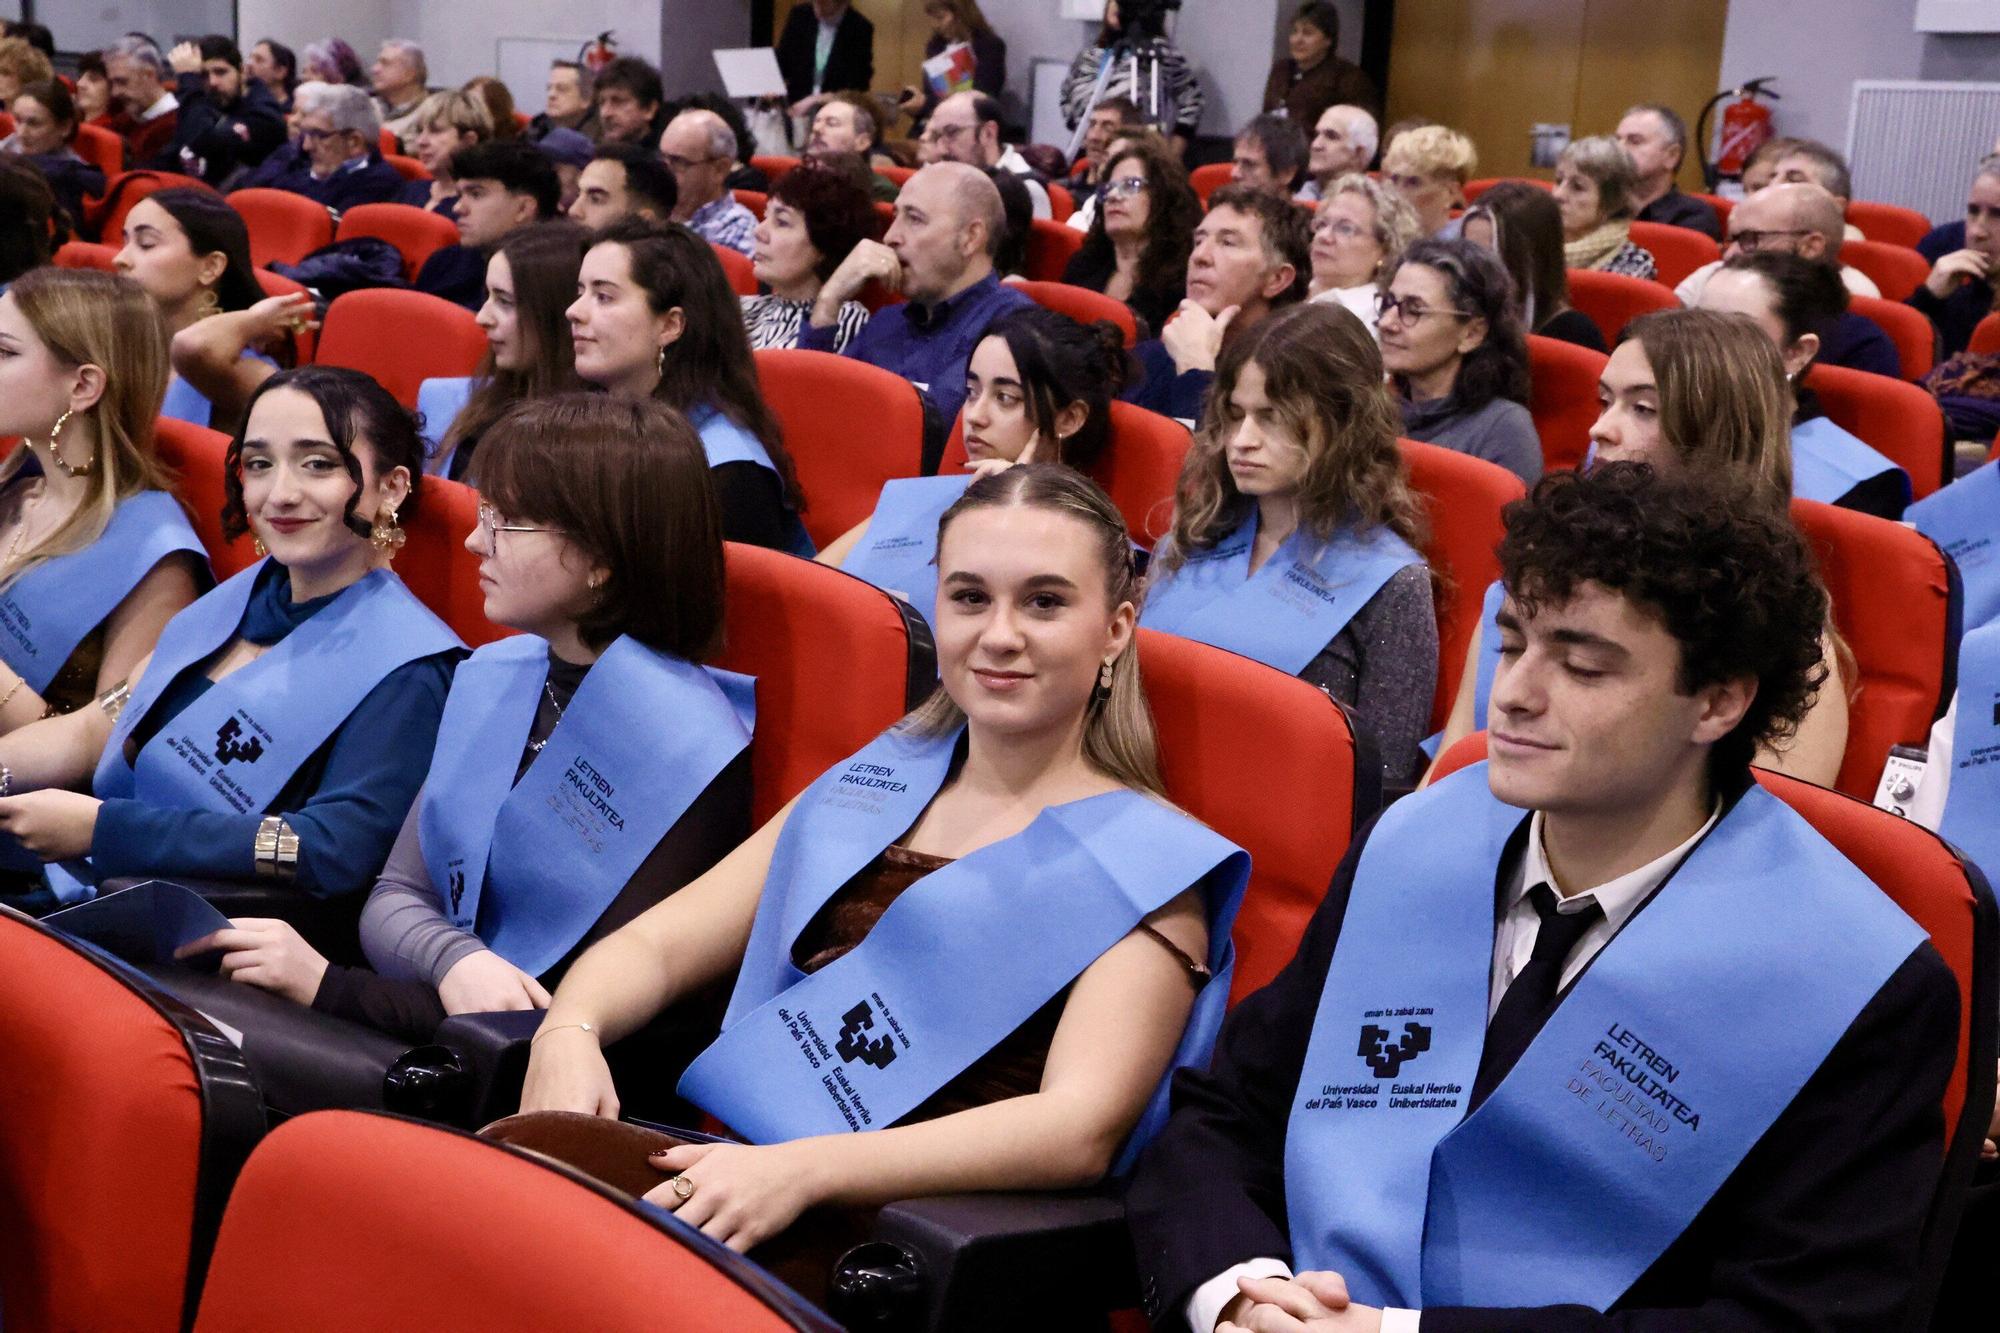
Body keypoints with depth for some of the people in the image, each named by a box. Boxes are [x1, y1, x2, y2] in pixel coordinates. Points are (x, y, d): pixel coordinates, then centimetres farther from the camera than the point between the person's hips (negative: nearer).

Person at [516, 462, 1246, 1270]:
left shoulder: (1148, 865, 1)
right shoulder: (870, 786, 19)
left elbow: (1080, 1131, -13)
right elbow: (660, 944, 16)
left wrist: (801, 1169, -26)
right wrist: (568, 1031, -8)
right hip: (725, 1165, 6)